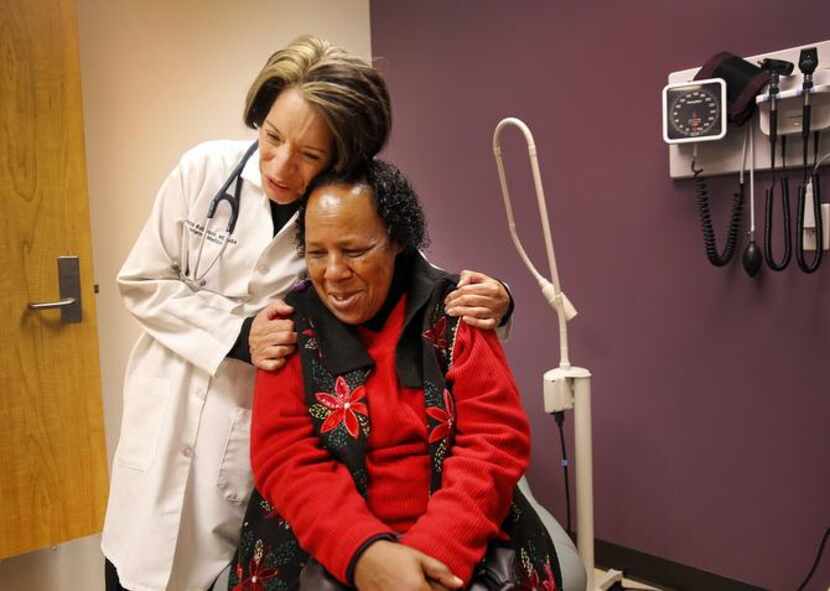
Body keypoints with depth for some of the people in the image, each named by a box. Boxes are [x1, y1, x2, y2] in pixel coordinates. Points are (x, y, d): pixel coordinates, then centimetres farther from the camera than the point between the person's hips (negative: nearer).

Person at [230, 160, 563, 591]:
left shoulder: (451, 311, -1)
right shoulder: (293, 325, 0)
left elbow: (496, 439, -6)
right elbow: (286, 459, -6)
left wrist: (433, 550, -19)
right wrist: (361, 552, -21)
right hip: (329, 550, 0)